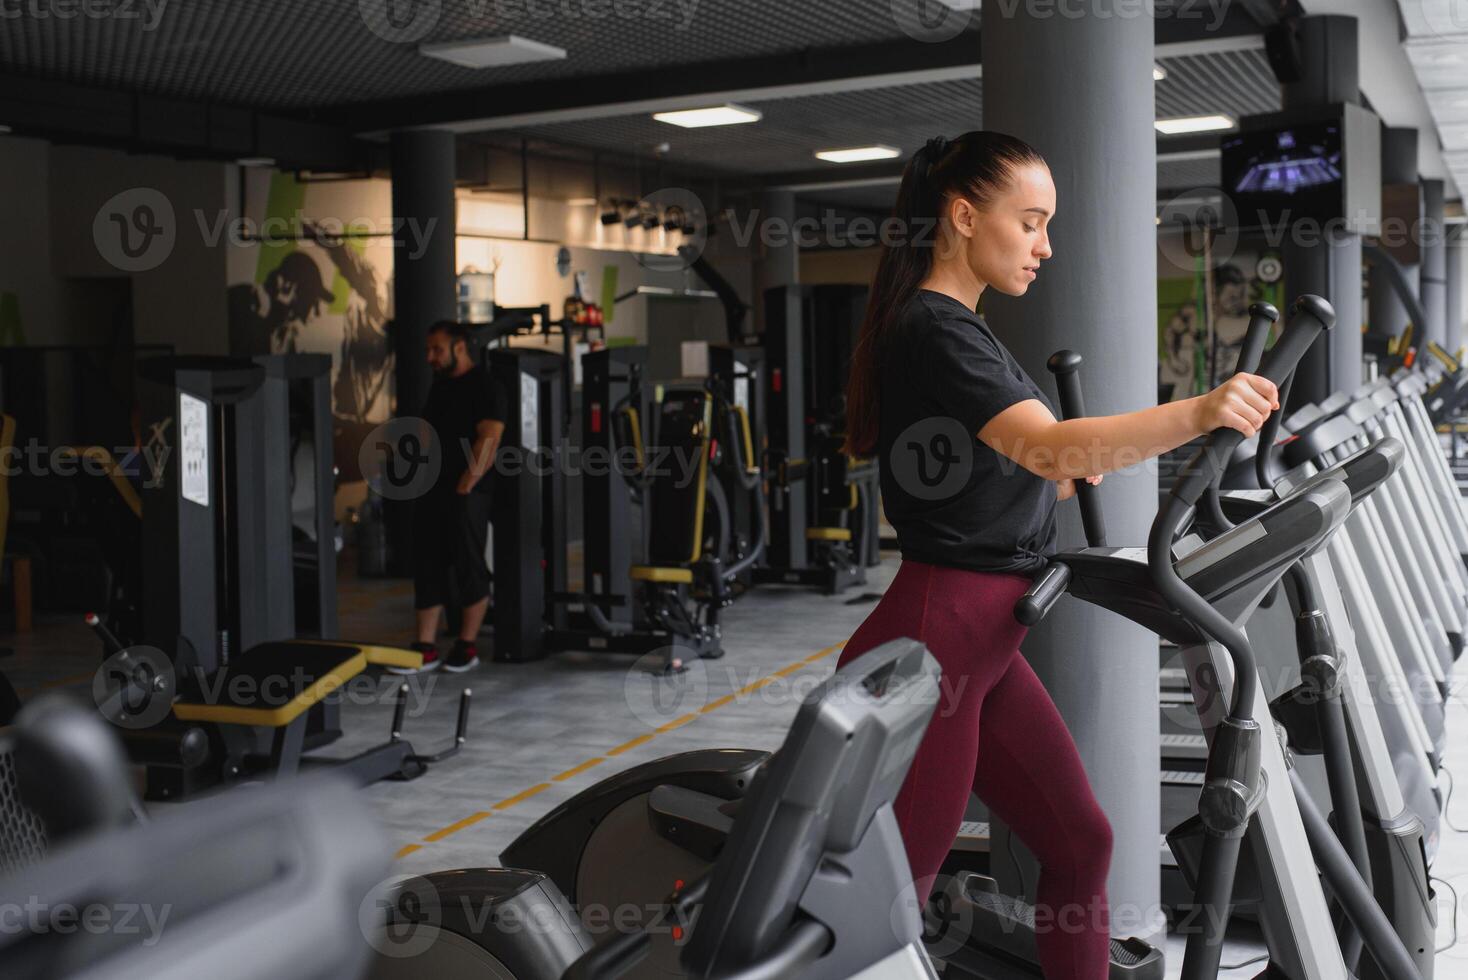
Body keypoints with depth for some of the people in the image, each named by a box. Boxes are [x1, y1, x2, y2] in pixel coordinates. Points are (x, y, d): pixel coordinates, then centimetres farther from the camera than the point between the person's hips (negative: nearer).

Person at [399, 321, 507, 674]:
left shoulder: (485, 389, -8)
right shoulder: (439, 386, 17)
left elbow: (488, 441, -16)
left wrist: (466, 483, -19)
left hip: (465, 495, -8)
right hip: (431, 492, 8)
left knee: (469, 568, 0)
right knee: (427, 568, 6)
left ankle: (467, 646, 8)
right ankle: (426, 648, 10)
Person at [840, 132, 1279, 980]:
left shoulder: (958, 329, 16)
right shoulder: (933, 331, -17)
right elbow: (1045, 447, -33)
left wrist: (1070, 475, 8)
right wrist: (1198, 413, -42)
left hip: (982, 648, 10)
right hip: (928, 646, -10)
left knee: (1080, 844, 13)